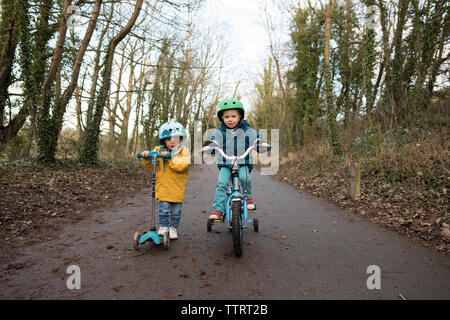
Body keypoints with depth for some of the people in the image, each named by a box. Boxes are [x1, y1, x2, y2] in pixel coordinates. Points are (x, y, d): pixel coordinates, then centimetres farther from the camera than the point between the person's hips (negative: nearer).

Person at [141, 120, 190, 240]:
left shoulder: (184, 152, -4)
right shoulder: (159, 150, 3)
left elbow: (182, 166, -20)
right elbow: (148, 164, 6)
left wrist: (170, 157, -27)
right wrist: (147, 156, -15)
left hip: (177, 188, -1)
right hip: (163, 186, 1)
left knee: (176, 211, 9)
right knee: (163, 209, 1)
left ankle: (173, 228, 28)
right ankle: (163, 226, 22)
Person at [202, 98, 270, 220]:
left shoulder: (248, 131, 5)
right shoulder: (218, 132, 5)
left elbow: (257, 143, 9)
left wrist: (264, 146, -12)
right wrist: (207, 149, -16)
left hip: (243, 163, 0)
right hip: (225, 164, 1)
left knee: (244, 177, -30)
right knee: (221, 183, -19)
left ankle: (248, 197, -3)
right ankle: (218, 210, -12)